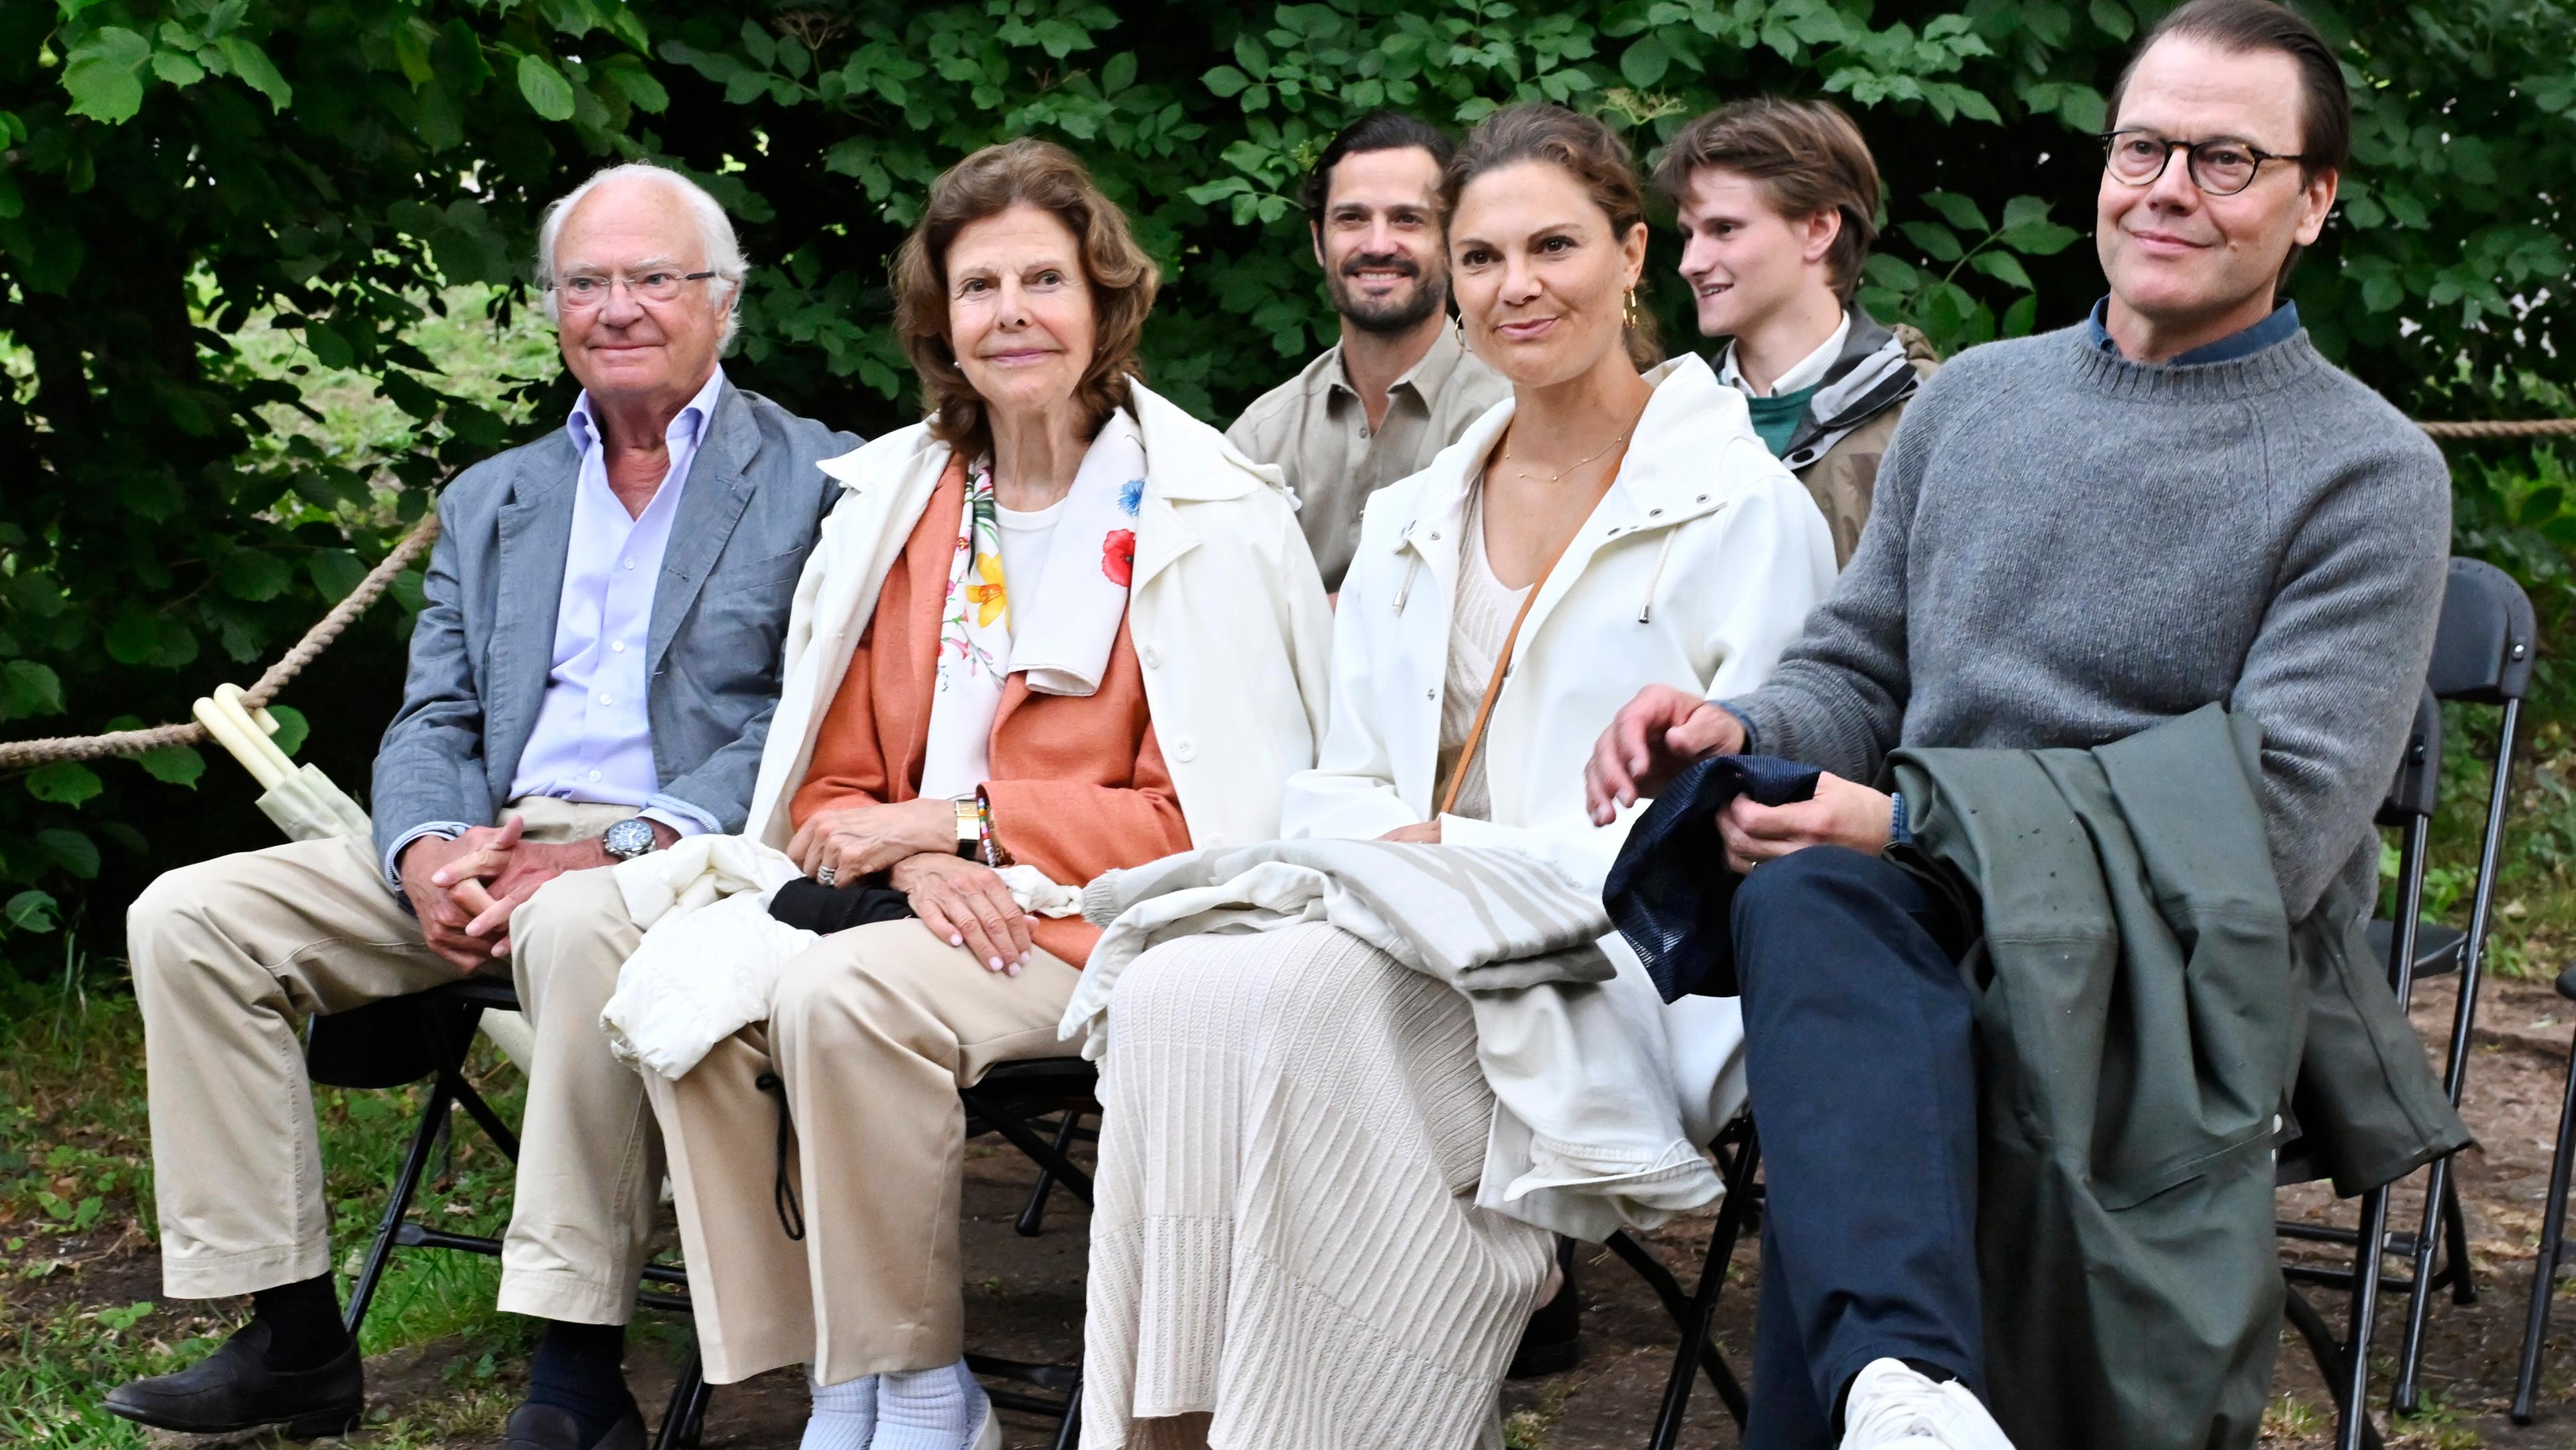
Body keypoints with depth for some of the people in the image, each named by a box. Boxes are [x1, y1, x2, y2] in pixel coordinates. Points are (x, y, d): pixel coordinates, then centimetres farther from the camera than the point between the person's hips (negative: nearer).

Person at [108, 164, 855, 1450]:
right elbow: (433, 724, 15)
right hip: (491, 848, 6)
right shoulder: (488, 501, 21)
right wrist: (430, 855, -10)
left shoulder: (820, 484, 3)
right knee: (188, 916, -10)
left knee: (584, 934, -40)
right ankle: (292, 1339, -7)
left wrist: (613, 851, -21)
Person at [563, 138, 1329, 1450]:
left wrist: (961, 822, -11)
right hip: (929, 903, 6)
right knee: (686, 982, -22)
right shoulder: (896, 503, 13)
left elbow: (1211, 823, -8)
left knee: (845, 994, -32)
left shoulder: (1207, 522, -4)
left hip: (1102, 930, -6)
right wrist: (914, 859, -10)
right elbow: (835, 785, 14)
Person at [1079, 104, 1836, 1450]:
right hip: (1404, 939, 5)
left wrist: (1469, 855, -14)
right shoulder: (1407, 521, 21)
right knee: (1171, 987, -28)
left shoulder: (1745, 506, 1)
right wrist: (1387, 847, -7)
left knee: (1308, 994, -34)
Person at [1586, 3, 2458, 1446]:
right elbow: (1857, 673, 24)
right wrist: (1741, 731, -3)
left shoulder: (2372, 474, 2)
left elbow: (2282, 830, -9)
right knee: (1810, 901, -37)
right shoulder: (1972, 397, 20)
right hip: (1934, 921, 4)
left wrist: (1905, 826, -14)